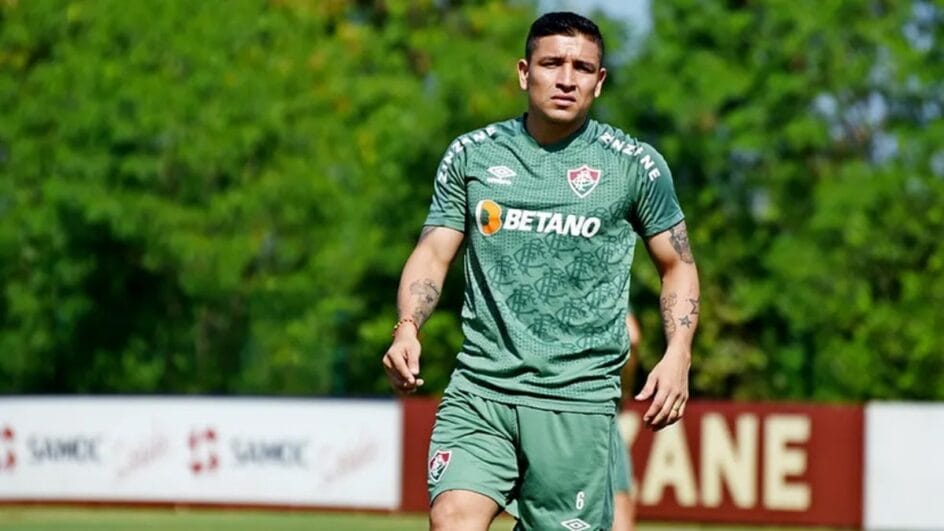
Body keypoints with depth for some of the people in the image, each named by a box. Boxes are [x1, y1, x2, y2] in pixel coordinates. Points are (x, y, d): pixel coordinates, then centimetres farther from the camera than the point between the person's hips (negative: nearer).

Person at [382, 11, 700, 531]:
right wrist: (407, 328, -8)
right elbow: (433, 254, 11)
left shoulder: (635, 165, 4)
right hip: (479, 386, 1)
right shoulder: (470, 155, 8)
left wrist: (677, 355, -3)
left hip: (578, 396, -1)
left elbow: (677, 265, 13)